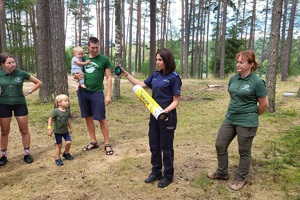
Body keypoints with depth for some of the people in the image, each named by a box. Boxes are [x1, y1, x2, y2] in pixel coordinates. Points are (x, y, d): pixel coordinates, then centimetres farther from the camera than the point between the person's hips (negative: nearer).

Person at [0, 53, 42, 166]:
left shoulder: (21, 74, -7)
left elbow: (39, 83, 2)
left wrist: (28, 92, -4)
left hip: (20, 104, 0)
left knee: (24, 130, 5)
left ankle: (27, 154, 18)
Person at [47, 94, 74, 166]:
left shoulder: (67, 111, -2)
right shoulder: (55, 111, -20)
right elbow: (50, 119, -15)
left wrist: (70, 128, 16)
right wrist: (49, 129, -18)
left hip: (66, 130, 5)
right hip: (57, 131, -4)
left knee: (69, 142, -4)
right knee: (59, 145, 4)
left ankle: (66, 153, 24)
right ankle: (57, 158, 21)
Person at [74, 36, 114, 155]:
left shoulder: (104, 60, -3)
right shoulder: (83, 59, 10)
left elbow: (109, 77, -4)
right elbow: (77, 73, 19)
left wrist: (109, 95, -12)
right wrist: (76, 76, -7)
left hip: (97, 92, -4)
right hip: (82, 92, 5)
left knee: (101, 118, -1)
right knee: (88, 117, 10)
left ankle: (107, 144, 9)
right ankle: (93, 142, 23)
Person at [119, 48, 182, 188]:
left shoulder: (173, 77, -13)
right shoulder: (156, 75, 6)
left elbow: (176, 101, -13)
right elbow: (141, 85, 13)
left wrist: (166, 111, -29)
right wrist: (126, 74, 7)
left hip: (167, 116, -7)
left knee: (166, 146, 6)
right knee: (154, 145, 15)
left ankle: (168, 176, 25)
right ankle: (156, 172, 32)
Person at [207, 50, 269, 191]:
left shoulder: (257, 82, -15)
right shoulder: (233, 79, 3)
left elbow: (264, 104, -8)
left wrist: (251, 115, 5)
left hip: (246, 123, -6)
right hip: (229, 119, 7)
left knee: (244, 152, 10)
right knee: (220, 145, 12)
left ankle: (240, 179, 30)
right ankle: (222, 173, 32)